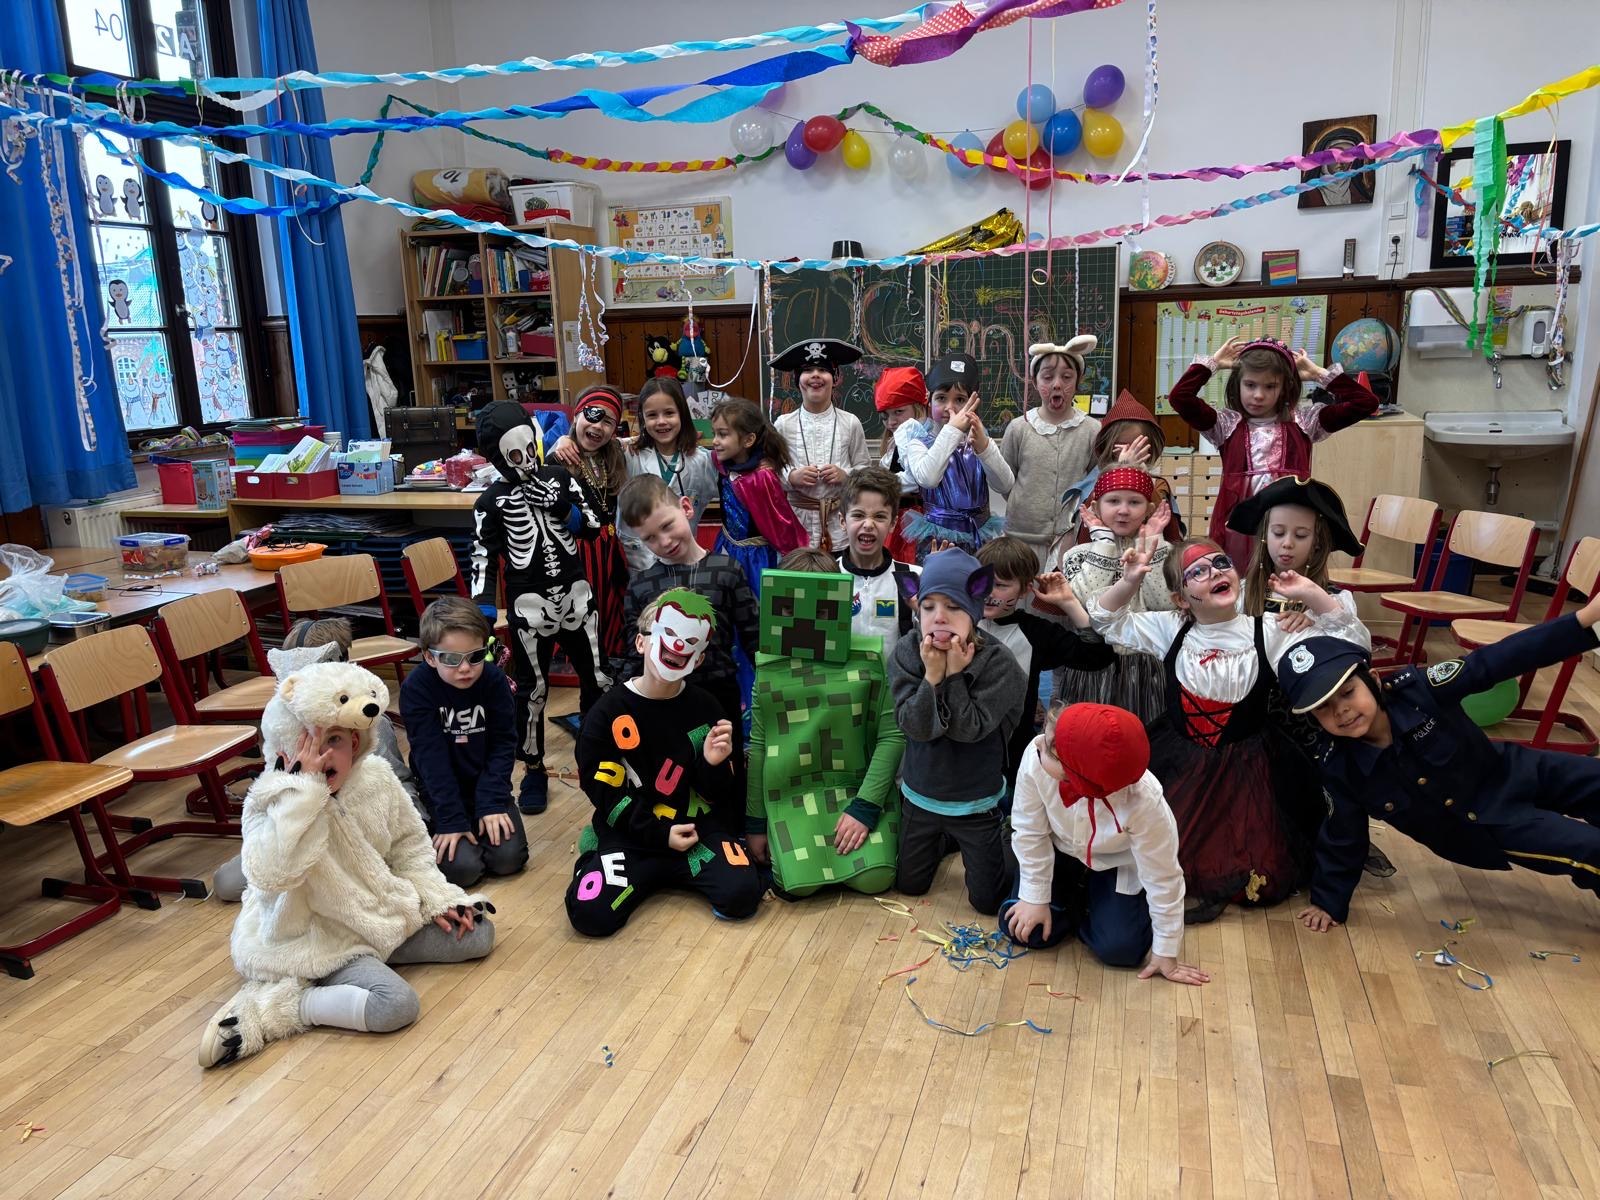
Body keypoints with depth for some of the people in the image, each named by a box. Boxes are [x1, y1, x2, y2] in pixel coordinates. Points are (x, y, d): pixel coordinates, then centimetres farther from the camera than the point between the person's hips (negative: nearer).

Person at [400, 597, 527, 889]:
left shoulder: (495, 680, -11)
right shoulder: (416, 688, -19)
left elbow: (503, 746, -6)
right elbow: (431, 757, -19)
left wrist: (492, 802, -16)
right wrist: (451, 819, -22)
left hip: (486, 785, 2)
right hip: (441, 792, -2)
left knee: (508, 858, -14)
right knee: (462, 868, -19)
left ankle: (484, 820, 16)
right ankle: (435, 827, 12)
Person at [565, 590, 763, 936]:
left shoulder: (704, 708, 0)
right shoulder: (607, 713, -7)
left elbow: (717, 794, 3)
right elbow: (604, 792, -6)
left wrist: (713, 764, -20)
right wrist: (659, 833, -11)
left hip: (697, 827, 2)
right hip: (632, 833, -1)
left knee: (742, 894, -22)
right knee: (591, 915, -22)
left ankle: (672, 872, 10)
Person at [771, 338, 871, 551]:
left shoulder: (850, 423, 1)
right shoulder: (784, 424, 1)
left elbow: (865, 468, 6)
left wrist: (845, 475, -13)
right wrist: (791, 476, -14)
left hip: (841, 521, 0)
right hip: (799, 521, 0)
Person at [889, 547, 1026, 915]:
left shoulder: (997, 662, -22)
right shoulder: (906, 653, -14)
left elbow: (969, 728, -27)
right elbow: (914, 725, -21)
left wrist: (953, 674, -28)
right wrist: (932, 675, -32)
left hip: (976, 804, -2)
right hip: (920, 797, 3)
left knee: (988, 901, 8)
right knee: (909, 885, 19)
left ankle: (968, 846, 37)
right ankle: (943, 842, 47)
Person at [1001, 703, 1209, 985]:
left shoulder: (1143, 802, -42)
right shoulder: (1035, 759, -37)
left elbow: (1163, 878, -25)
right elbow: (1030, 833, -18)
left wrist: (1165, 953, -14)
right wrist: (1035, 898, -10)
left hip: (1118, 864, -2)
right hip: (1060, 851, 2)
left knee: (1119, 949, -13)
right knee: (1025, 929, -5)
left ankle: (1089, 902, 20)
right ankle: (1074, 895, 25)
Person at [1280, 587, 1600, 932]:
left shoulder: (1417, 689, -26)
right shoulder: (1339, 769, -23)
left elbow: (1494, 663, -27)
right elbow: (1343, 837, -9)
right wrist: (1329, 901, -2)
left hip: (1514, 773, 2)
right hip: (1487, 827, -1)